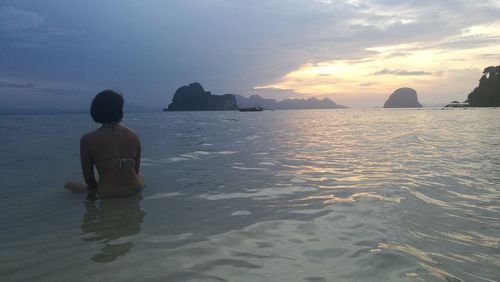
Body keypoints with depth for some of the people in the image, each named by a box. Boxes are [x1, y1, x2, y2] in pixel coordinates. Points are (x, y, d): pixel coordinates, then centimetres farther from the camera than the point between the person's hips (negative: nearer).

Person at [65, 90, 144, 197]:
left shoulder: (87, 140, -8)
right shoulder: (133, 135, 0)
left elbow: (88, 175, 0)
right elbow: (136, 169, 8)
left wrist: (95, 187, 21)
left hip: (107, 194, -3)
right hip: (134, 189, 4)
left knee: (70, 185, 16)